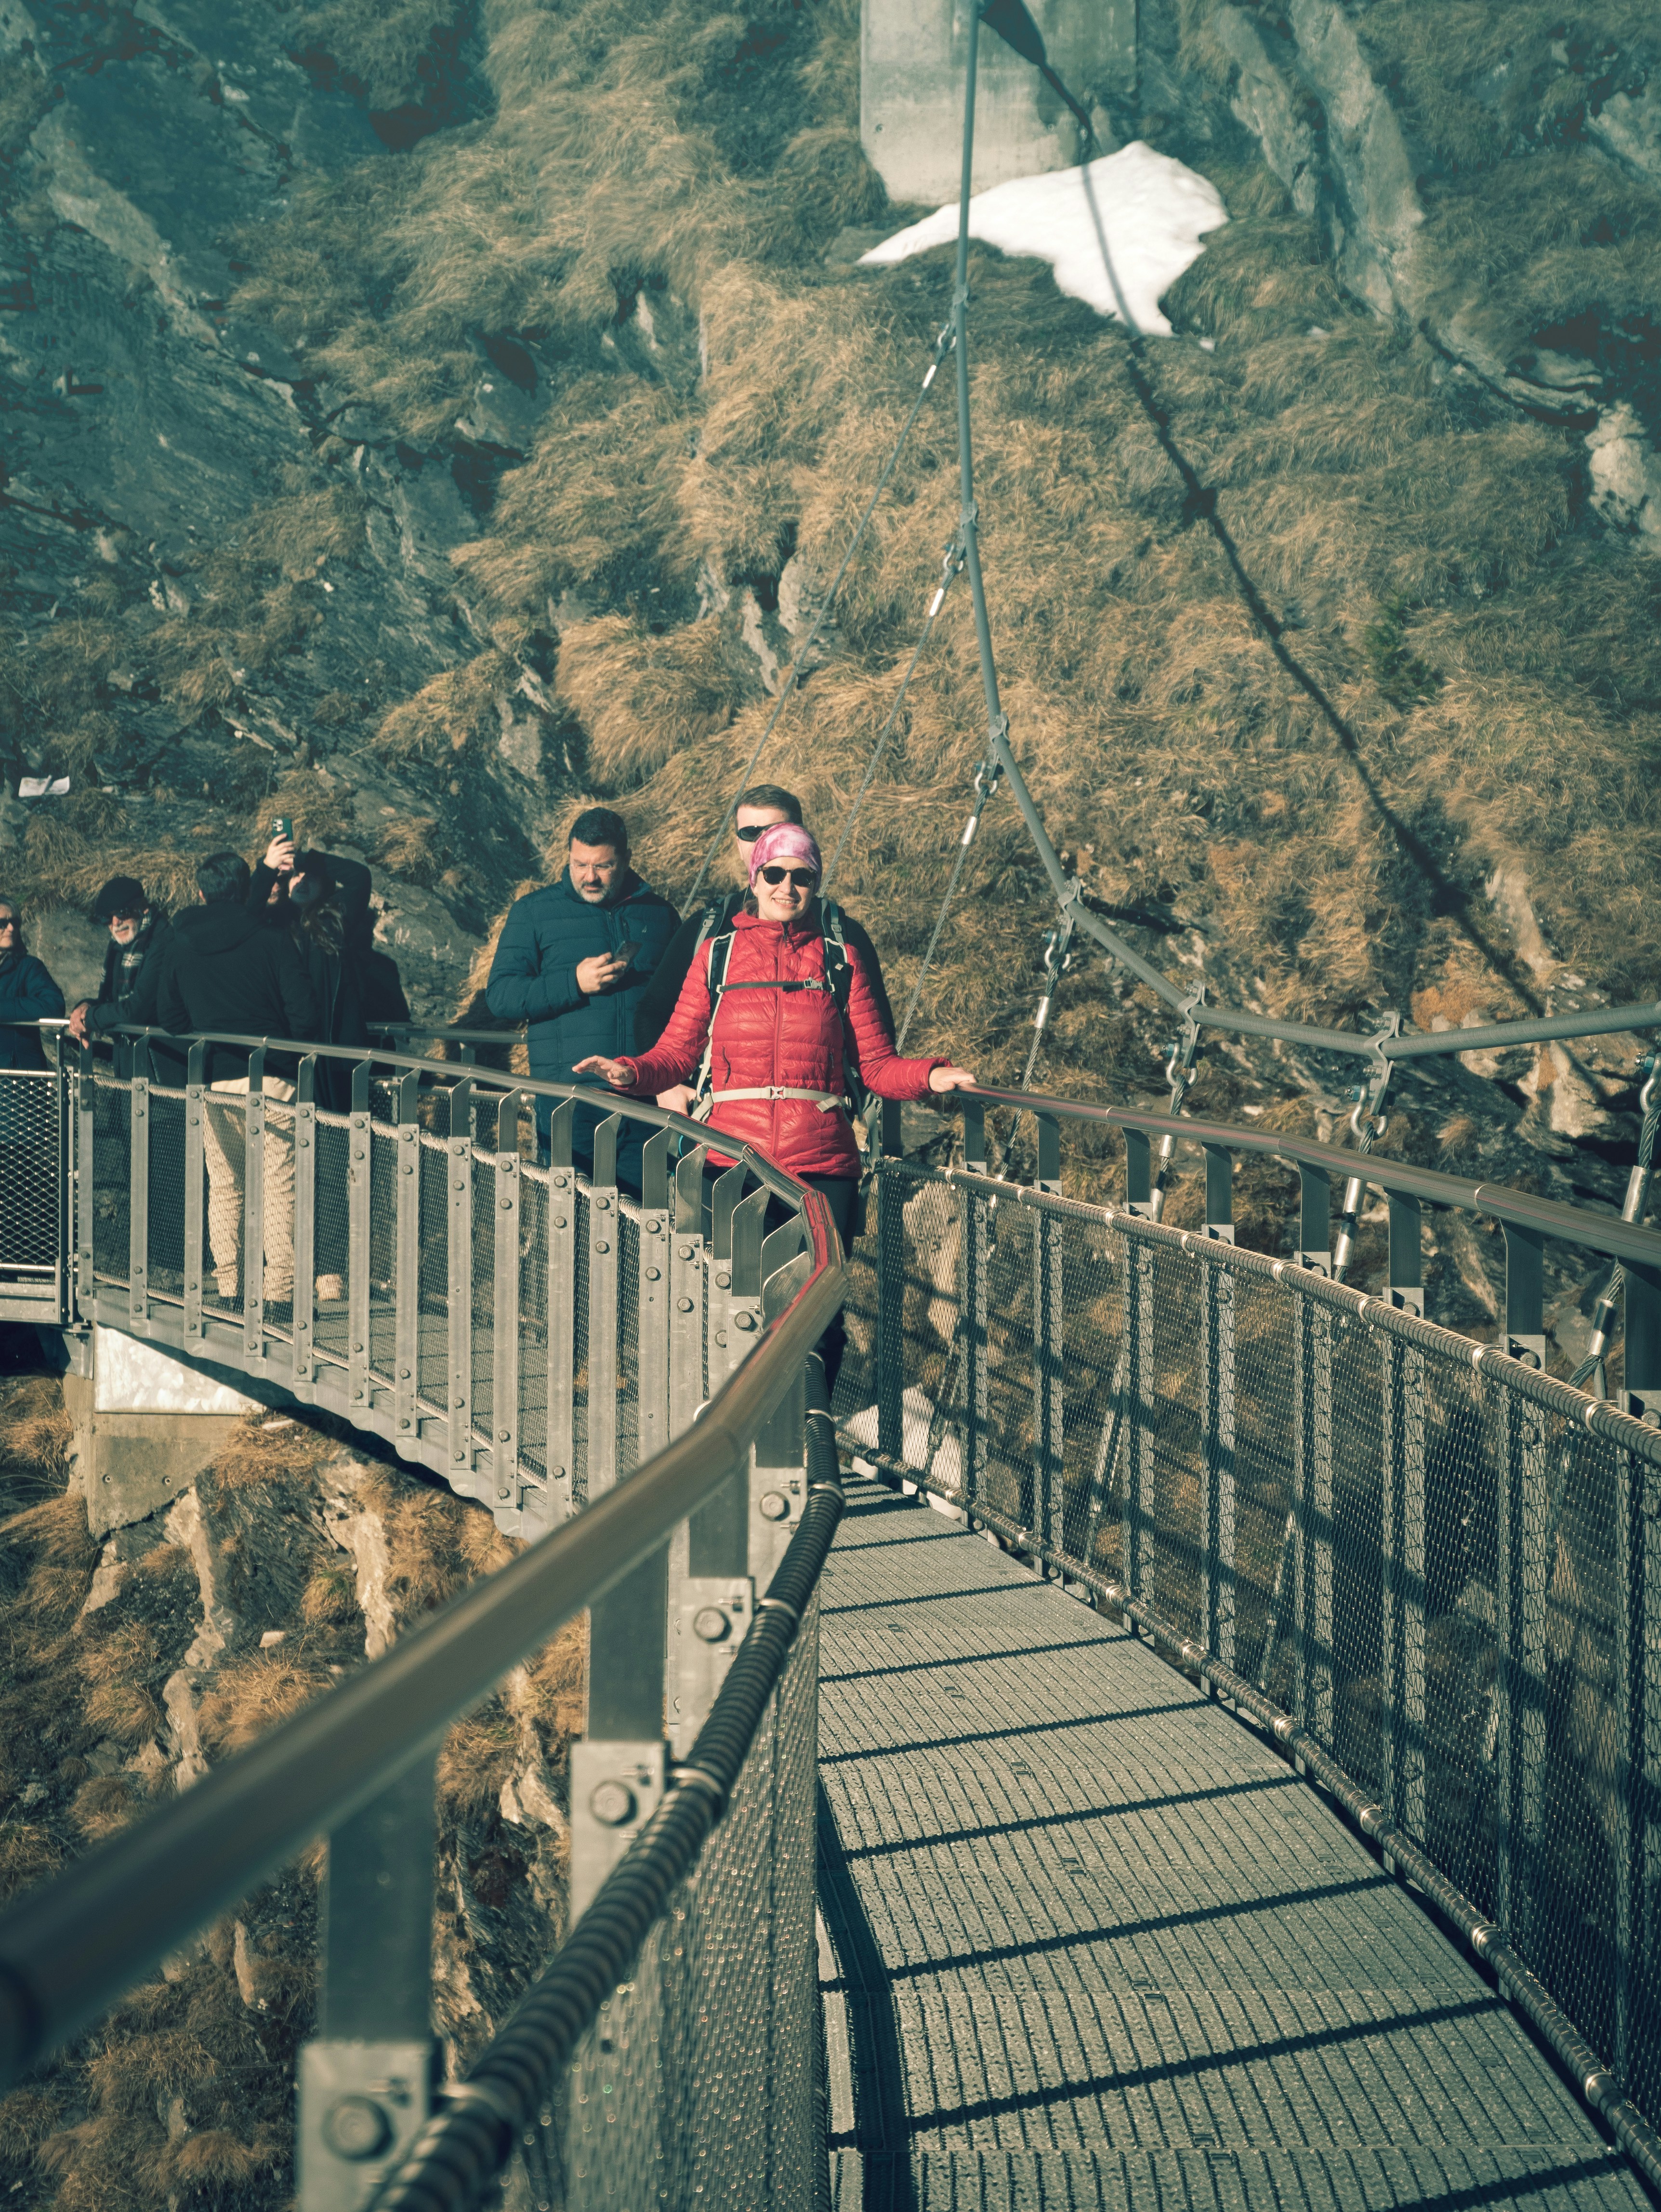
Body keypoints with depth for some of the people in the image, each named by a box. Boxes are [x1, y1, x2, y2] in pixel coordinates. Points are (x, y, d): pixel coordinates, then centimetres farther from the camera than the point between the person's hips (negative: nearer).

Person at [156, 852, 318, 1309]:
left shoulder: (178, 948, 5)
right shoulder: (274, 942, -4)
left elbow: (168, 1019, 12)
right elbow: (304, 1017, -8)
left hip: (214, 1083, 3)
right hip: (271, 1081, -3)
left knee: (224, 1186, 13)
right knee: (279, 1186, 0)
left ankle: (228, 1287, 14)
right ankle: (279, 1289, -4)